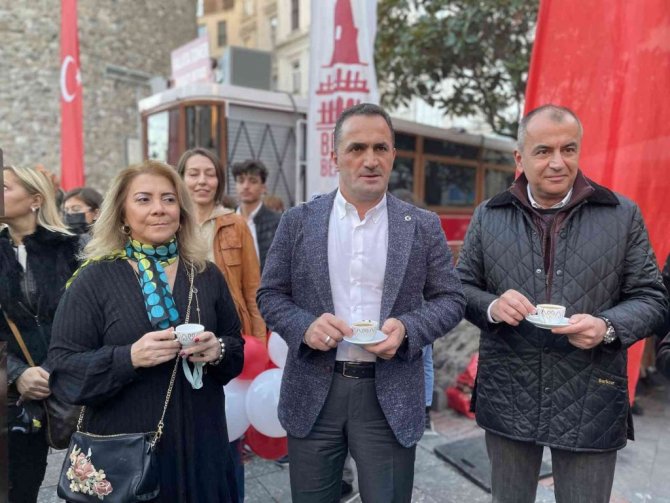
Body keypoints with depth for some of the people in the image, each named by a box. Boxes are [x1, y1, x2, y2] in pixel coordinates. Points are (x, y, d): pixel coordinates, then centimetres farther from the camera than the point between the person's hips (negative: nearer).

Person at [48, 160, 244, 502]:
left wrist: (218, 351, -13)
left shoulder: (206, 275, 3)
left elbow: (237, 347, 9)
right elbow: (63, 368, -7)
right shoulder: (94, 279, -5)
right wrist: (128, 358, -22)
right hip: (124, 450, -2)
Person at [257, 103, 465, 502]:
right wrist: (304, 325, -16)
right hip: (314, 393, 1)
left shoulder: (424, 226, 1)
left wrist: (407, 328, -16)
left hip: (391, 396, 0)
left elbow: (450, 299, 3)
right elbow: (270, 294, 4)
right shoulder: (298, 221, 1)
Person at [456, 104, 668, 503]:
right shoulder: (488, 216, 3)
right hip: (507, 399, 2)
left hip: (590, 403, -1)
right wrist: (491, 306, -16)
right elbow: (462, 288, 7)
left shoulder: (623, 215, 0)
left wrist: (607, 327, -18)